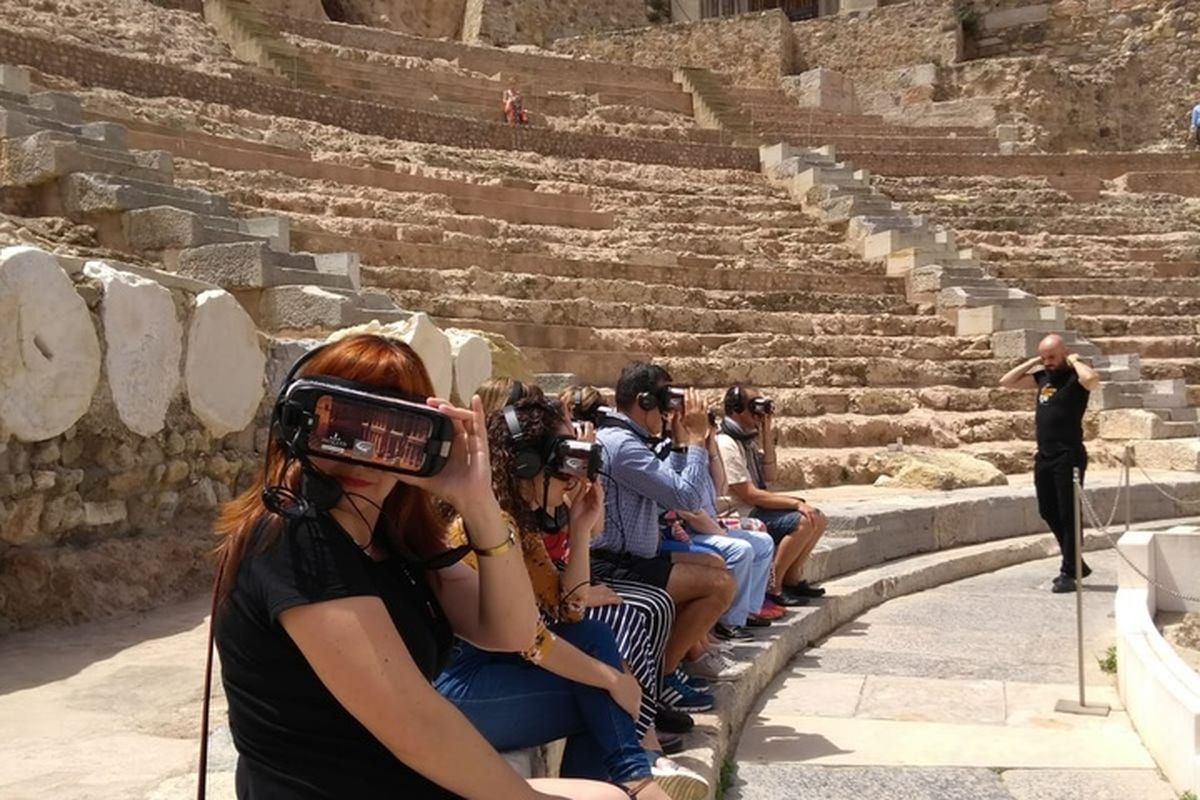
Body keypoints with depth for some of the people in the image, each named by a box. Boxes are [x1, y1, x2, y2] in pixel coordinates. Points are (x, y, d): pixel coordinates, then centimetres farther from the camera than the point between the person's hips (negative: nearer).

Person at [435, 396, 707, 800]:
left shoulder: (524, 523, 12)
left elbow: (568, 613, 8)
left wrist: (580, 528, 3)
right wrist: (611, 680, -14)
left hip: (492, 665, 9)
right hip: (457, 688, -9)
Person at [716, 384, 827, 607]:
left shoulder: (746, 441, 12)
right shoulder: (726, 445, -19)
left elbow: (769, 476, 13)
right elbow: (750, 495, -22)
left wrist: (768, 439, 3)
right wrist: (796, 503, -20)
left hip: (759, 509, 10)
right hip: (743, 517, -10)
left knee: (818, 519, 6)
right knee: (803, 522, -25)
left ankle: (793, 578, 14)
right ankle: (772, 586, -16)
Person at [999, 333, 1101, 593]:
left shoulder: (1075, 376, -7)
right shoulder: (1043, 376, 14)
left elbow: (1092, 380, -32)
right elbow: (1006, 382, 17)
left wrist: (1074, 360, -14)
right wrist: (1033, 362, 9)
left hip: (1068, 457, -8)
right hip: (1043, 457, 8)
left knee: (1068, 515, -3)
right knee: (1049, 513, 14)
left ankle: (1069, 573, 3)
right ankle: (1076, 564, 28)